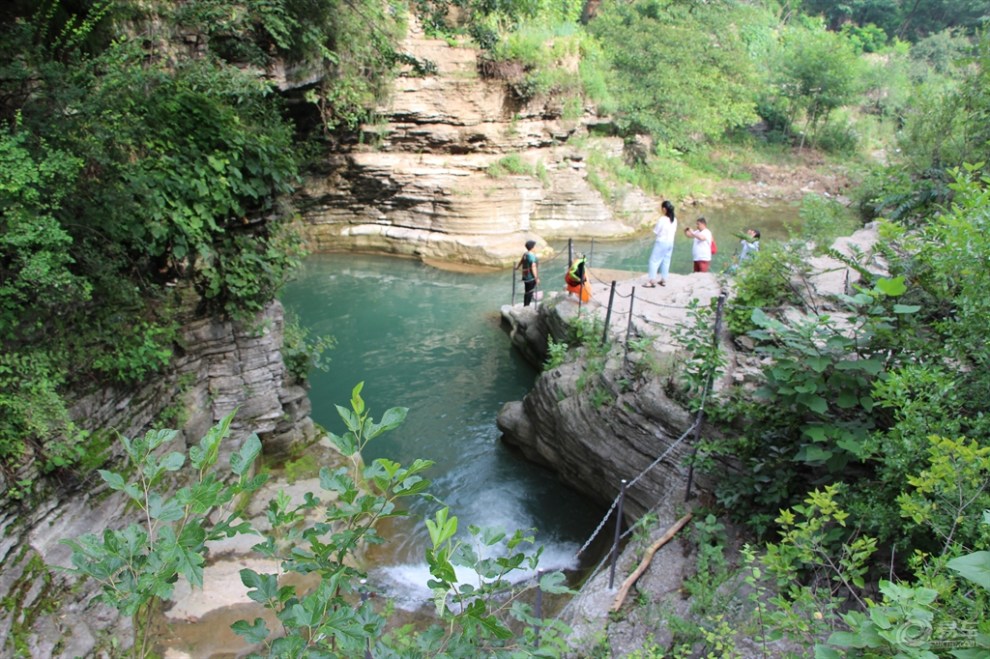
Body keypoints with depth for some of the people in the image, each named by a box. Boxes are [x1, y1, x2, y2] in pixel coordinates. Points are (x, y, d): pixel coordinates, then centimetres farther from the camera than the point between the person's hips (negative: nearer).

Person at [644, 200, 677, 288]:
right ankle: (663, 280, 18)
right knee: (666, 261, 13)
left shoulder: (662, 219, -18)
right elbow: (675, 232, 10)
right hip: (670, 242, 7)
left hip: (661, 242, -7)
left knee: (654, 261, -2)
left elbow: (656, 232, -12)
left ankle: (652, 281, -6)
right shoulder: (674, 219, 3)